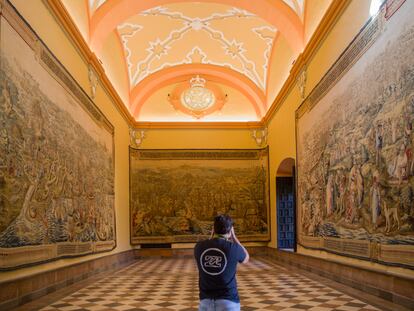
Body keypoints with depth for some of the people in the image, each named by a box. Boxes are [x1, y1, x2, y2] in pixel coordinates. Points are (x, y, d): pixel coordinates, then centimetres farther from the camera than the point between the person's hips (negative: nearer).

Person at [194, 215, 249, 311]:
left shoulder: (199, 247, -3)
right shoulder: (233, 248, -10)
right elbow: (246, 258, 14)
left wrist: (211, 237, 19)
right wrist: (233, 236, 16)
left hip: (206, 300, 3)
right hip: (228, 300, -3)